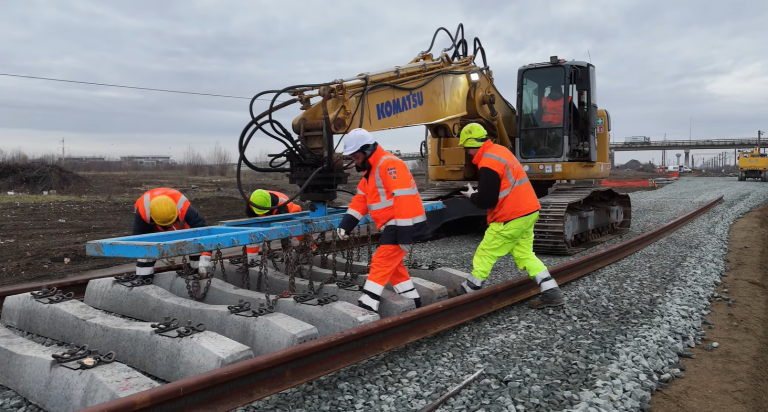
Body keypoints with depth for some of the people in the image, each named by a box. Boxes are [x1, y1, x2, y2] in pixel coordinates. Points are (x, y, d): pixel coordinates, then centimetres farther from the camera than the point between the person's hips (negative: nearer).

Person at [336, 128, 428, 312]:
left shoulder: (389, 164, -18)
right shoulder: (370, 171, 16)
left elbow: (404, 199, -26)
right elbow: (361, 199, 16)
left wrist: (405, 233, -28)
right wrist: (346, 223, 4)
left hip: (404, 226, -10)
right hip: (394, 226, 10)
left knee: (381, 263, -9)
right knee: (392, 264, 17)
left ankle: (366, 307, -5)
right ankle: (413, 303, 27)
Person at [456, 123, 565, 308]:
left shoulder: (488, 165, -20)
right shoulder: (500, 150, 10)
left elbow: (486, 201, -19)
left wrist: (472, 196, 1)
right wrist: (479, 192, 13)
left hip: (511, 218, -9)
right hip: (528, 211, 9)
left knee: (485, 254, 6)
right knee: (525, 255, 15)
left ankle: (470, 290, 21)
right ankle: (551, 292, 10)